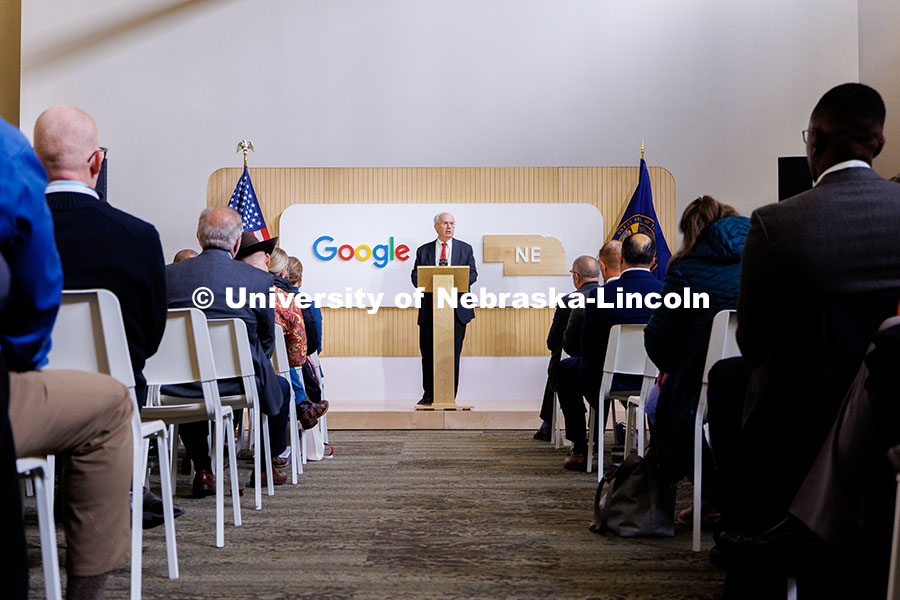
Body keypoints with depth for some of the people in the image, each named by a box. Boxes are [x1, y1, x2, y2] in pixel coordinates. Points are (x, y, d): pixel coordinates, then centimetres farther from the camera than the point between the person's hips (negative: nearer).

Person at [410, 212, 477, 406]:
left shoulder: (465, 249, 11)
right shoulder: (423, 250, 12)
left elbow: (472, 274, 4)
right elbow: (416, 275, 7)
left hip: (456, 308, -1)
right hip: (430, 309, 1)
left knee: (453, 353, -1)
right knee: (428, 353, 3)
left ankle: (450, 397, 7)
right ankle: (429, 395, 15)